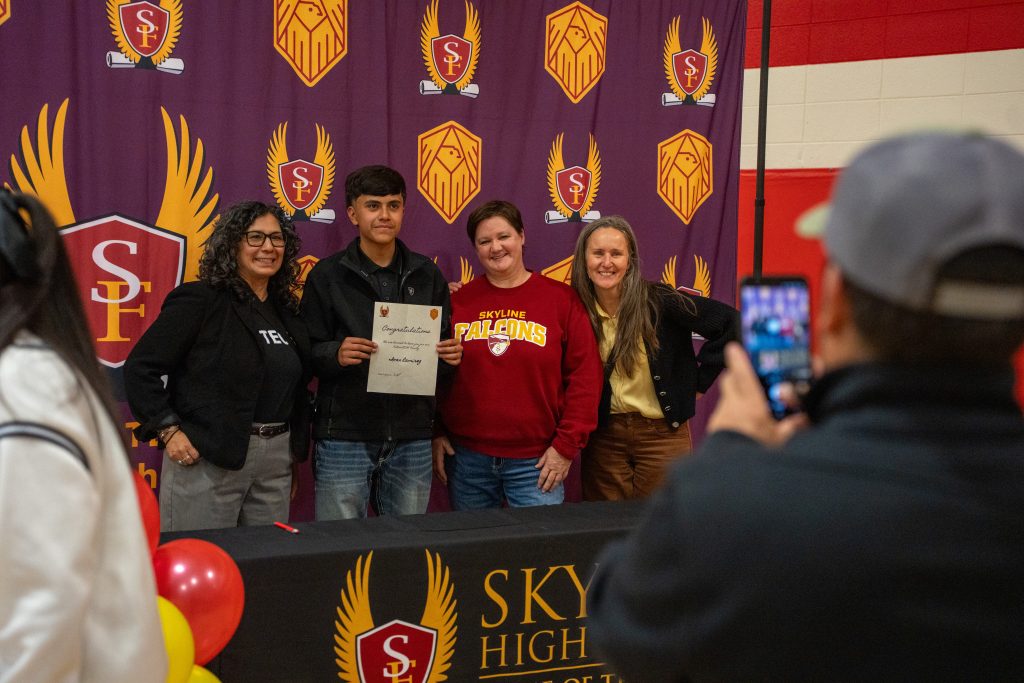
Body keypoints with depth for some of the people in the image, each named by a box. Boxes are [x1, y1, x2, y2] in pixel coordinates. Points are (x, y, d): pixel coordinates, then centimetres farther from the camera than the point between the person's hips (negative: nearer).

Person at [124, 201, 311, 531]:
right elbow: (140, 366, -10)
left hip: (275, 459, 6)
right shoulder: (200, 300, -7)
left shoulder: (286, 311, 13)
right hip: (206, 459, -6)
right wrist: (168, 431, -15)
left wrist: (293, 455, 16)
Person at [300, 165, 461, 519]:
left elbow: (444, 348, 16)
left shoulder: (426, 274, 10)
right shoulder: (327, 276, 0)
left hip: (412, 439, 3)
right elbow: (306, 354, -2)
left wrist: (450, 356, -6)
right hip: (344, 437, -3)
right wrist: (335, 354, -22)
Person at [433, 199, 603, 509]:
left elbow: (585, 376, -2)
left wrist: (567, 445, -6)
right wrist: (435, 434, 5)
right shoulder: (458, 301, 6)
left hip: (536, 462, -2)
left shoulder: (562, 299, 0)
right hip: (467, 458, 2)